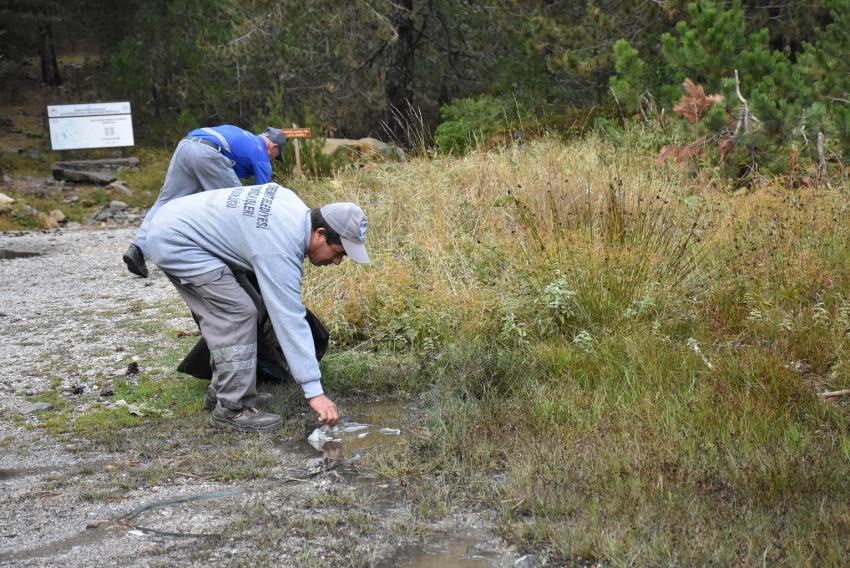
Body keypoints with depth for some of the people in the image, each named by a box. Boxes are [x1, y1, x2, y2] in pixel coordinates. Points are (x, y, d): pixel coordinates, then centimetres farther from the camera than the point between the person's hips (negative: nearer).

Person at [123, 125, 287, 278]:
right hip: (208, 153, -7)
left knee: (165, 202, 8)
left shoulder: (244, 136, 36)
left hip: (184, 145, 7)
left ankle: (137, 248, -3)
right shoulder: (260, 154, 17)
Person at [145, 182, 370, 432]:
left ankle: (223, 390, 23)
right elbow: (290, 320, -27)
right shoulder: (280, 249, -25)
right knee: (238, 315, -13)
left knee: (220, 318, 14)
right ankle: (233, 408, -7)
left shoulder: (295, 206, 1)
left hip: (170, 224, 10)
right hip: (175, 241, -10)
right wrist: (315, 392, -26)